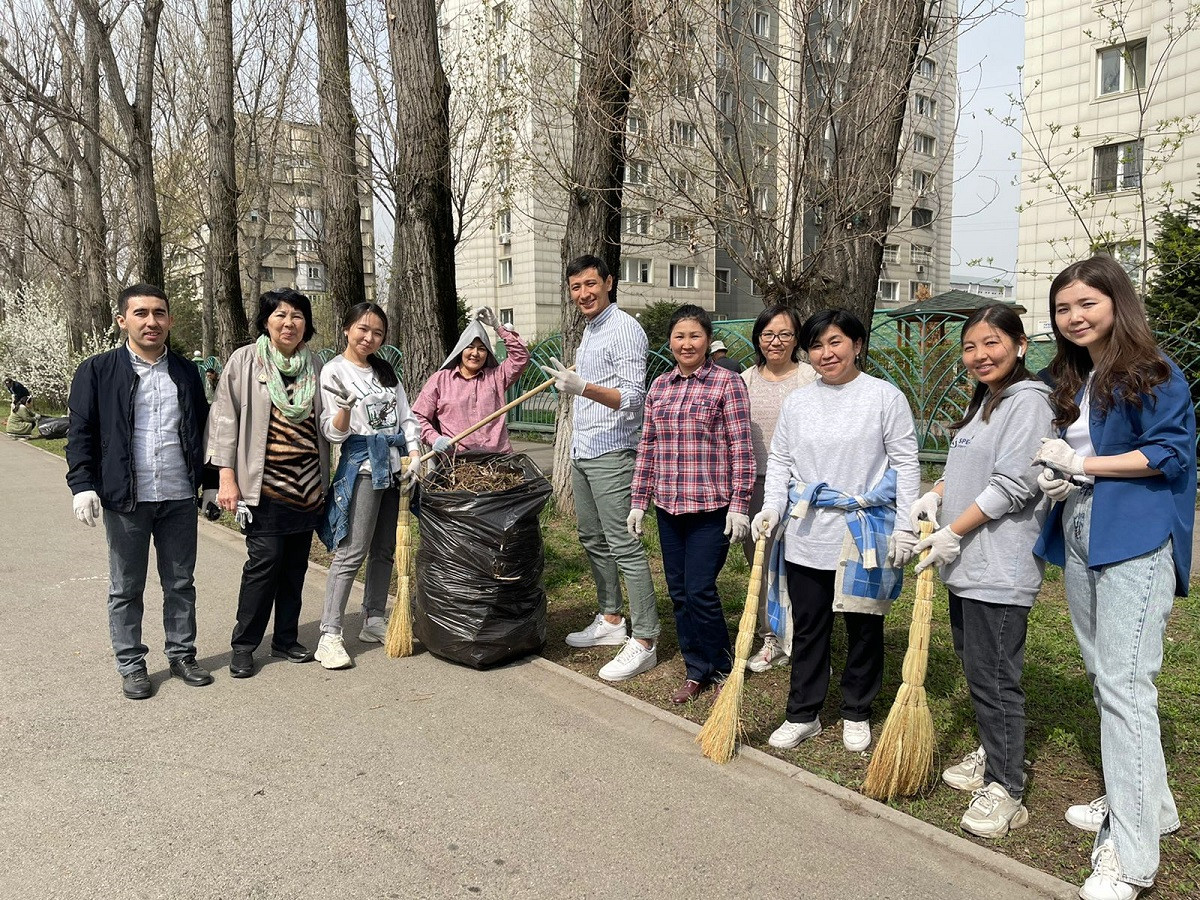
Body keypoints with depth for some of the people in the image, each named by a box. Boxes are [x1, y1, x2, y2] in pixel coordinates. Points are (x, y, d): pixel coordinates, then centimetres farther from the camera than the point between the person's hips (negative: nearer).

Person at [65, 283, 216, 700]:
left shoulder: (186, 371, 9)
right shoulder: (97, 371, 0)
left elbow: (202, 429, 13)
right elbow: (81, 432, -2)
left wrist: (210, 481, 11)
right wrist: (83, 484, -11)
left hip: (180, 497, 3)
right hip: (126, 498, -2)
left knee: (180, 583, 12)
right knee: (126, 588, 8)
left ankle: (182, 655, 25)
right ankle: (131, 665, 21)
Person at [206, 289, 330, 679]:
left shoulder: (314, 364, 10)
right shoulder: (244, 361, -2)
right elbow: (225, 419, -3)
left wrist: (327, 480, 13)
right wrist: (227, 478, -9)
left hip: (307, 483, 5)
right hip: (265, 483, -4)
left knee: (296, 563, 10)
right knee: (264, 560, -6)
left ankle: (285, 639, 23)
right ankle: (243, 645, 9)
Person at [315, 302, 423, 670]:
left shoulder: (386, 370, 13)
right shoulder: (335, 371, -6)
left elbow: (406, 417, 13)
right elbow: (334, 433, -9)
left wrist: (414, 457, 1)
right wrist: (344, 407, -29)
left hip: (393, 466, 7)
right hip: (362, 466, -7)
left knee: (385, 549, 11)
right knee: (352, 552, -9)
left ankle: (374, 622, 23)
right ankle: (330, 635, -5)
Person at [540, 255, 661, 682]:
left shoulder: (625, 330, -11)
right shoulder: (589, 330, 18)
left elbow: (632, 397, -21)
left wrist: (584, 388, -33)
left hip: (611, 454, -10)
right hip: (582, 453, 10)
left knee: (624, 545, -10)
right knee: (593, 541, 15)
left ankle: (644, 640, -5)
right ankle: (610, 620, 27)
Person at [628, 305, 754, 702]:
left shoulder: (727, 383, -5)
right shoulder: (658, 387, 10)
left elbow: (741, 448, -8)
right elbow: (647, 447, 13)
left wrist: (739, 505, -12)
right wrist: (638, 501, 11)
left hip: (711, 506, -5)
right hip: (669, 506, 6)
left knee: (700, 591, -5)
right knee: (678, 593, 10)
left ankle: (723, 669, 17)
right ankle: (696, 671, 24)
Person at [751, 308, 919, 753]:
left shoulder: (885, 397, -3)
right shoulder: (797, 402, 7)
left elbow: (905, 464, -3)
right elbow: (779, 461, 11)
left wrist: (906, 526, -8)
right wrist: (772, 507, -4)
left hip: (865, 533, -3)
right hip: (806, 533, 3)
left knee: (864, 626, 11)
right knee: (807, 628, 11)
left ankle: (856, 714, 30)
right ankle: (802, 715, 25)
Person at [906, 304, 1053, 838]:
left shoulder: (1027, 402, -13)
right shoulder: (983, 401, 18)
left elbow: (1011, 486, -19)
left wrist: (951, 535, -16)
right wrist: (935, 495, 7)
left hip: (999, 569, -10)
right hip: (965, 563, 10)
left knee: (994, 675, -4)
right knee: (974, 666, 18)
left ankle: (1004, 789, 8)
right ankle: (993, 755, 35)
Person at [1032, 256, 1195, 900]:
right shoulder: (1072, 380, 17)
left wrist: (1083, 466, -14)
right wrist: (1058, 474, 0)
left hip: (1134, 539, -8)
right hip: (1079, 536, 8)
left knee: (1124, 683, -11)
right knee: (1103, 676, 14)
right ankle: (1146, 802, 31)